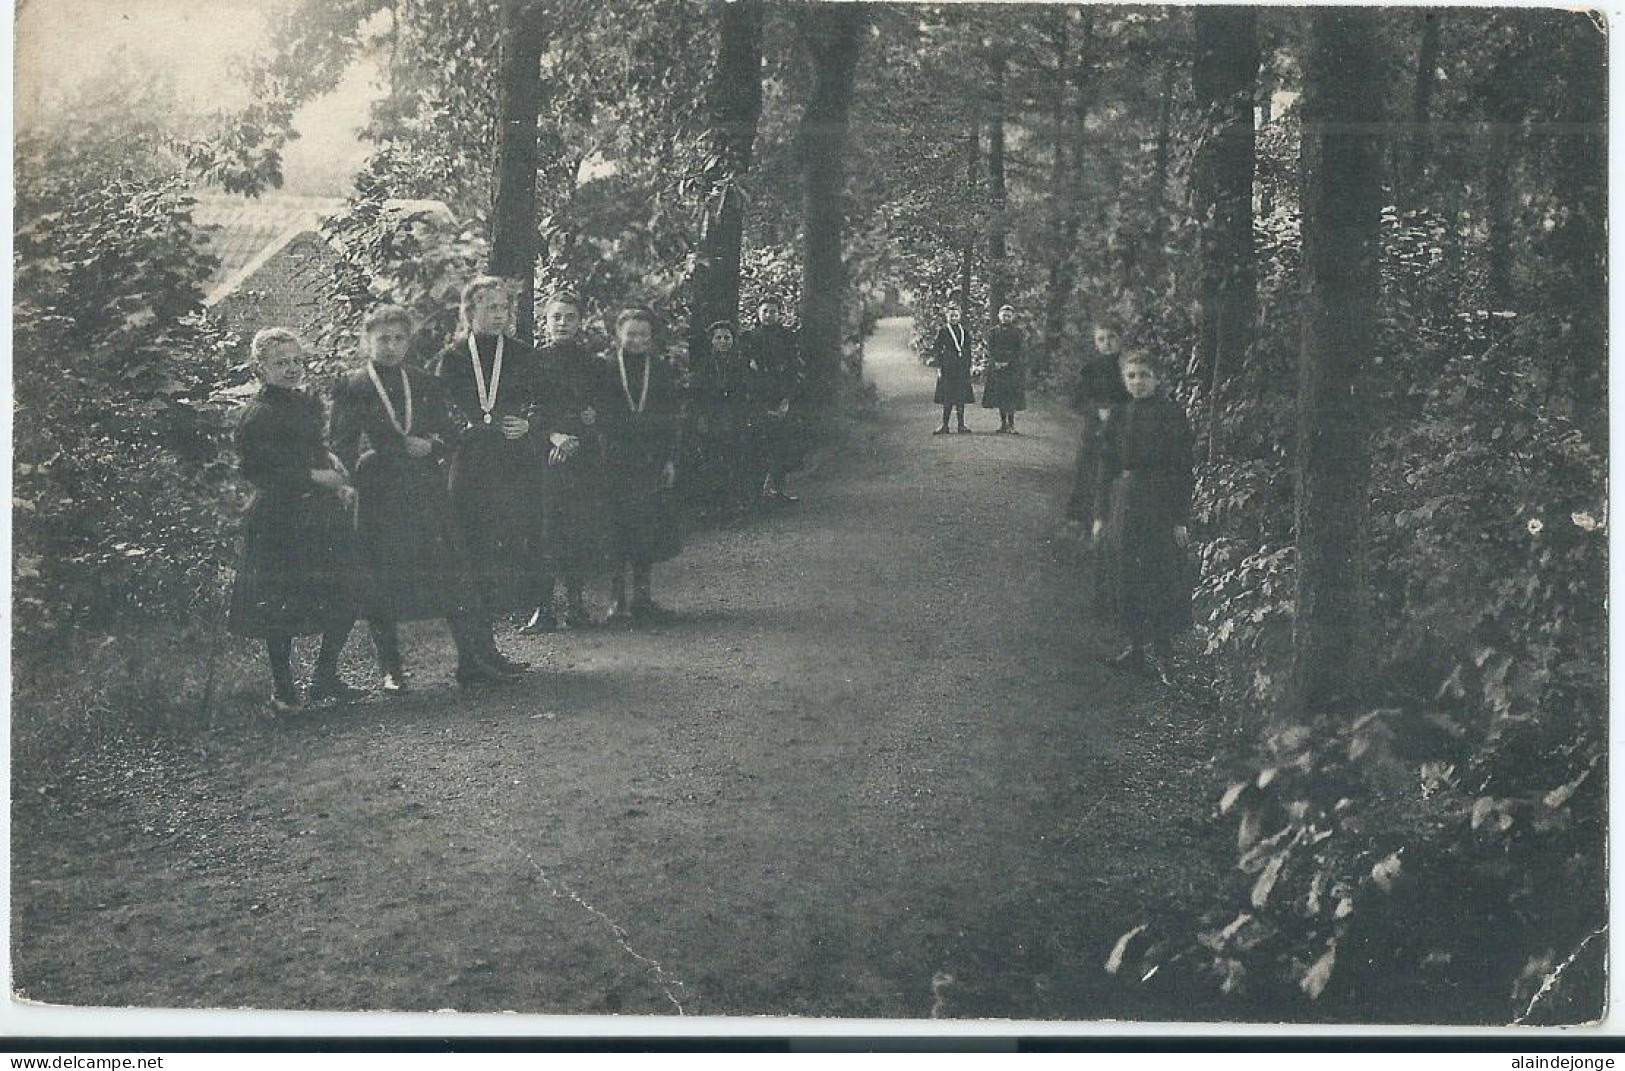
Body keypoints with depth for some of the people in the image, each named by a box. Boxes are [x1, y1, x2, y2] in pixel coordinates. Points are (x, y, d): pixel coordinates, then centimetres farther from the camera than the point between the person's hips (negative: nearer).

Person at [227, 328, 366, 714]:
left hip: (323, 515, 7)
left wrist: (341, 482, 7)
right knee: (280, 609, -3)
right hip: (279, 520, -7)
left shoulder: (309, 403, 15)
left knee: (345, 597, 5)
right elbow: (257, 470, -16)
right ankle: (283, 690, 9)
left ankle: (325, 677, 19)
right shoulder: (258, 414, -9)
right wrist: (313, 476, -16)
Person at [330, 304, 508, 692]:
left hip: (427, 496, 3)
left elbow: (447, 433, 14)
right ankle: (391, 671, 11)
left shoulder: (426, 385, 15)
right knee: (380, 587, 1)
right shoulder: (351, 389, 2)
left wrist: (428, 446, -8)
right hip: (377, 500, -3)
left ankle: (471, 660, 3)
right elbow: (342, 448, -2)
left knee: (453, 576, -2)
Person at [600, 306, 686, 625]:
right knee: (616, 530, -4)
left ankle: (643, 597, 13)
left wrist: (670, 459, 3)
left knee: (649, 530, 4)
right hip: (615, 462, -3)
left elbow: (673, 419, 10)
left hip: (653, 463, 3)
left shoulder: (663, 370, 10)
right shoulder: (605, 368, 2)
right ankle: (617, 601, -1)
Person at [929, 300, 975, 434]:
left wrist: (968, 368, 10)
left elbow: (968, 353, 15)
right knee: (948, 399, -3)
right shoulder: (942, 331, -1)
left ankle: (961, 425, 10)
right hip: (948, 369, -4)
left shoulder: (964, 332, 12)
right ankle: (945, 426, 3)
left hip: (962, 370, 4)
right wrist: (939, 367, -10)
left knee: (961, 399, 5)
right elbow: (936, 349, -4)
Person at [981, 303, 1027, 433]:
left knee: (1012, 396, -9)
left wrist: (1008, 363, -13)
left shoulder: (1017, 332, 4)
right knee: (999, 396, 2)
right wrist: (995, 363, -11)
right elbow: (990, 349, 5)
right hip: (996, 367, 3)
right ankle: (1003, 424, 9)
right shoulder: (993, 331, 10)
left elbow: (1019, 351, -2)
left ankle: (1011, 425, -7)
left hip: (1012, 366, -2)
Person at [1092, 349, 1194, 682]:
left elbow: (1182, 470, -6)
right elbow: (1107, 467, 12)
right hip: (1122, 502, 5)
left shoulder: (1171, 414, -5)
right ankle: (1136, 645, 19)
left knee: (1160, 576, -3)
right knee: (1123, 577, 7)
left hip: (1160, 504, -5)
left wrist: (1181, 519, -11)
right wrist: (1100, 515, 9)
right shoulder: (1118, 416, 9)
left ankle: (1159, 648, 8)